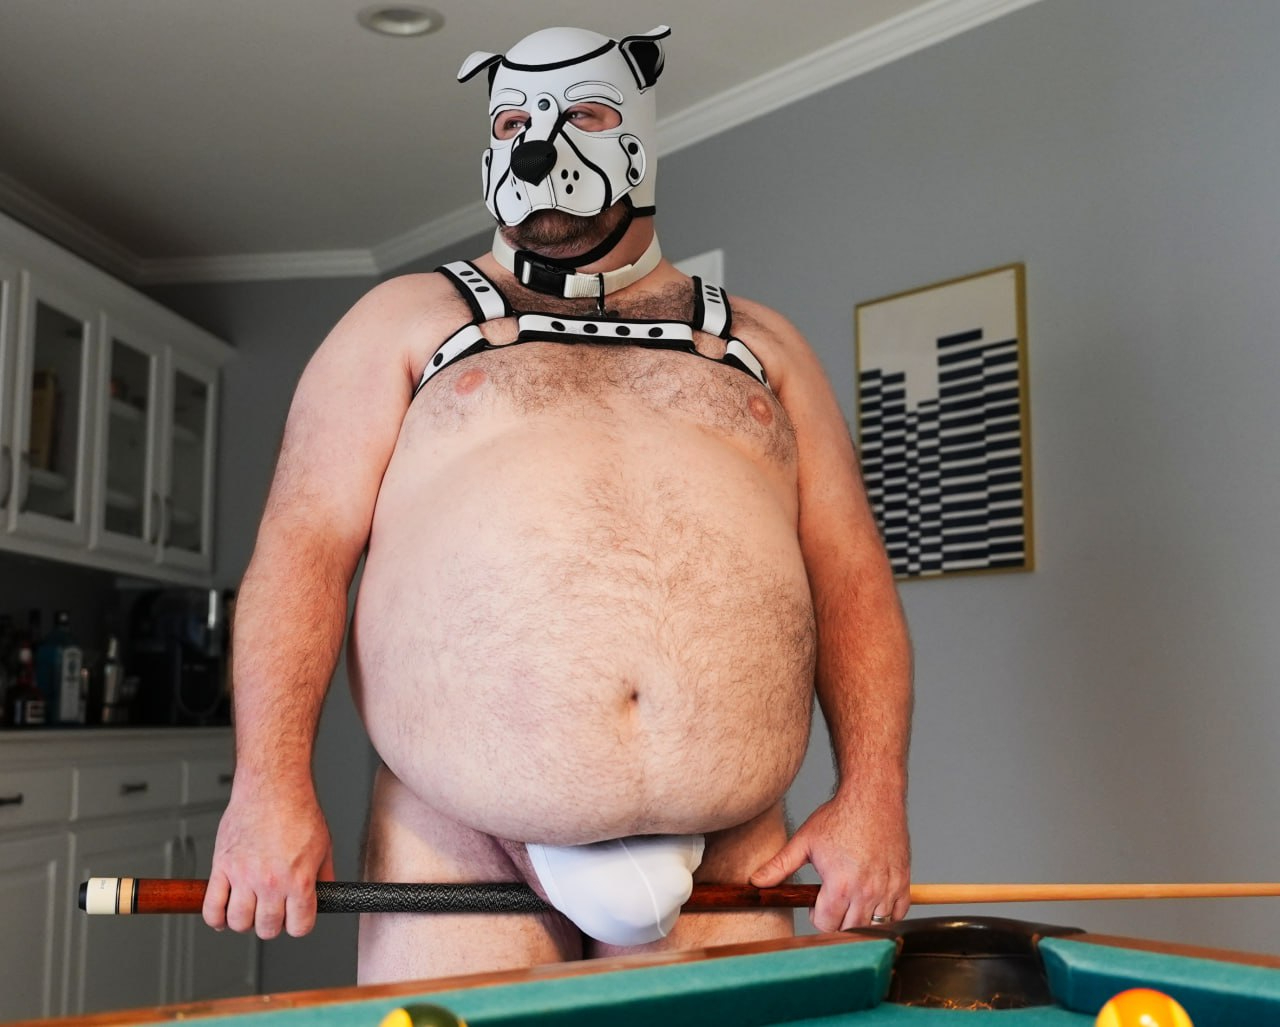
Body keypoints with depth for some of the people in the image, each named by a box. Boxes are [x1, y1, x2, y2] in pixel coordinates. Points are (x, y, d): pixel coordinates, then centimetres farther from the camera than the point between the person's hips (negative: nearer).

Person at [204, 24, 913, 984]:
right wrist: (270, 785, -11)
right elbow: (306, 544, 1)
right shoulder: (406, 321, 11)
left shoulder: (762, 347, 15)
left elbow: (852, 576, 10)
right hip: (456, 850, -1)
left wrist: (873, 795, -2)